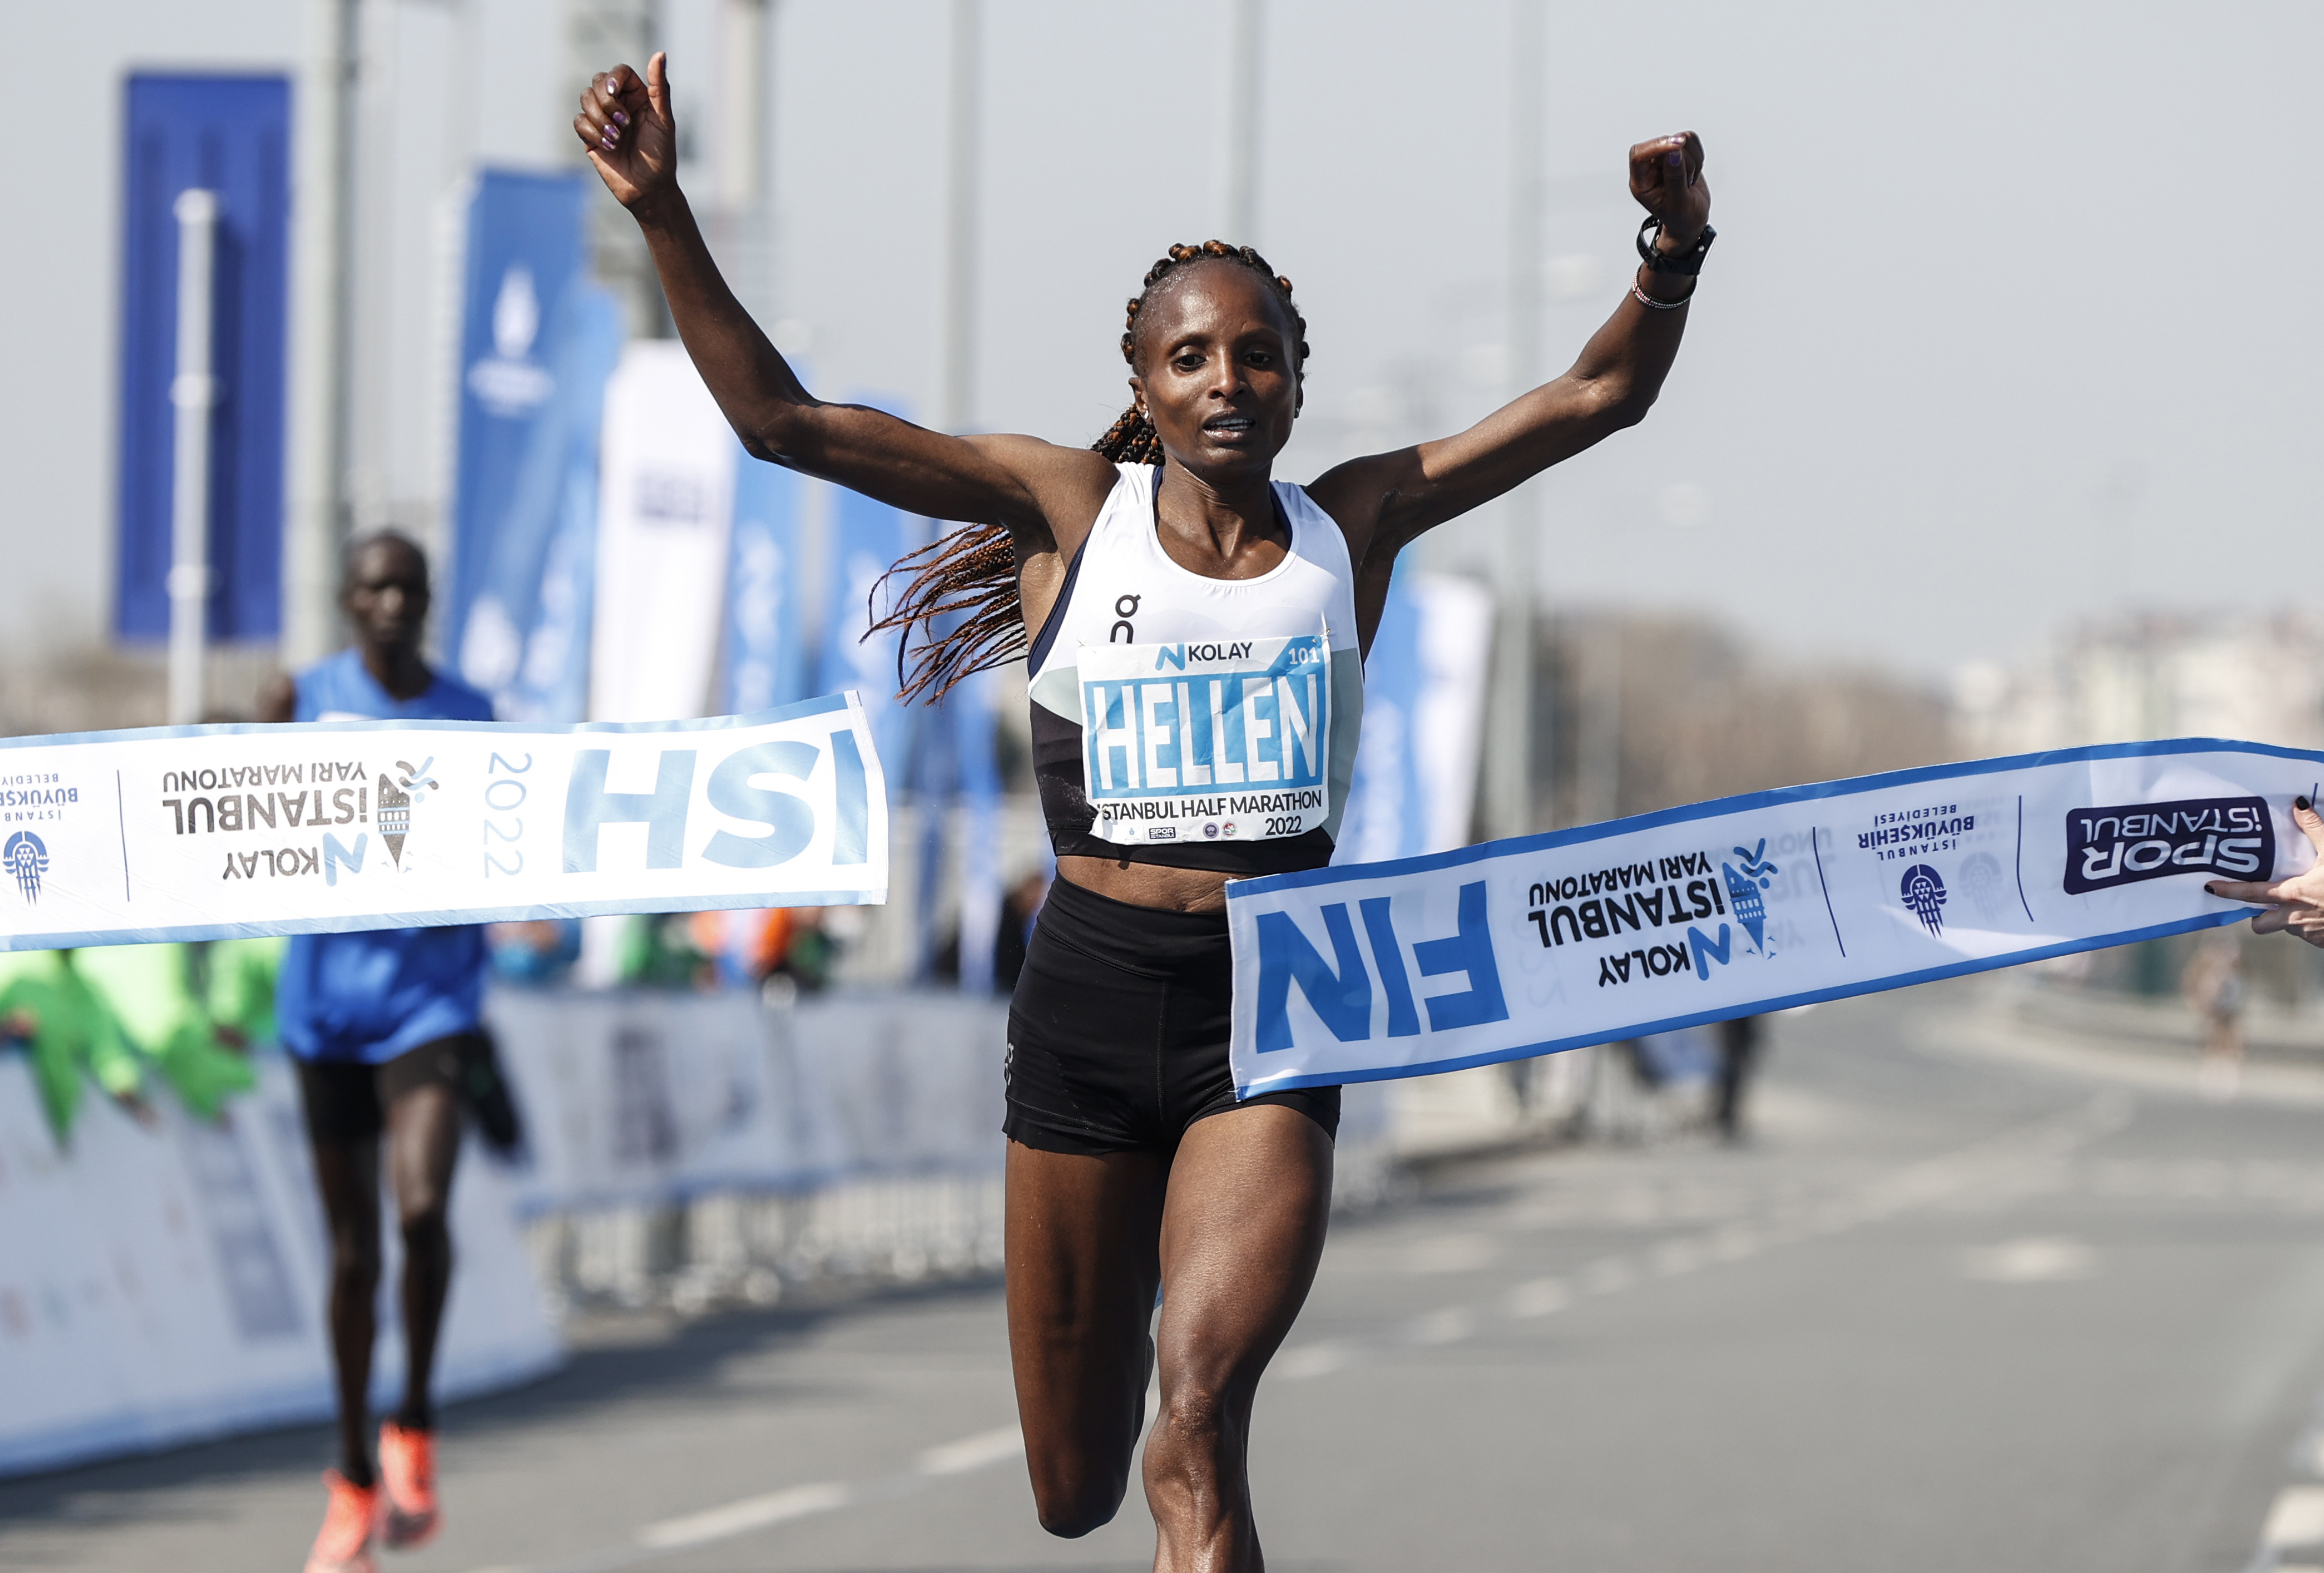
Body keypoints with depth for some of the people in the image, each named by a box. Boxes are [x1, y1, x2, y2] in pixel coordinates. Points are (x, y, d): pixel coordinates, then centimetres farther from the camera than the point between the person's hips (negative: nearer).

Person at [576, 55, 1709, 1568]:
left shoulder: (1355, 523, 6)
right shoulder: (1067, 508, 2)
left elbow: (1599, 395, 7)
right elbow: (781, 419, -3)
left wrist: (1674, 253, -11)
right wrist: (664, 213, -11)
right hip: (1093, 991, 1)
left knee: (1197, 1443, -22)